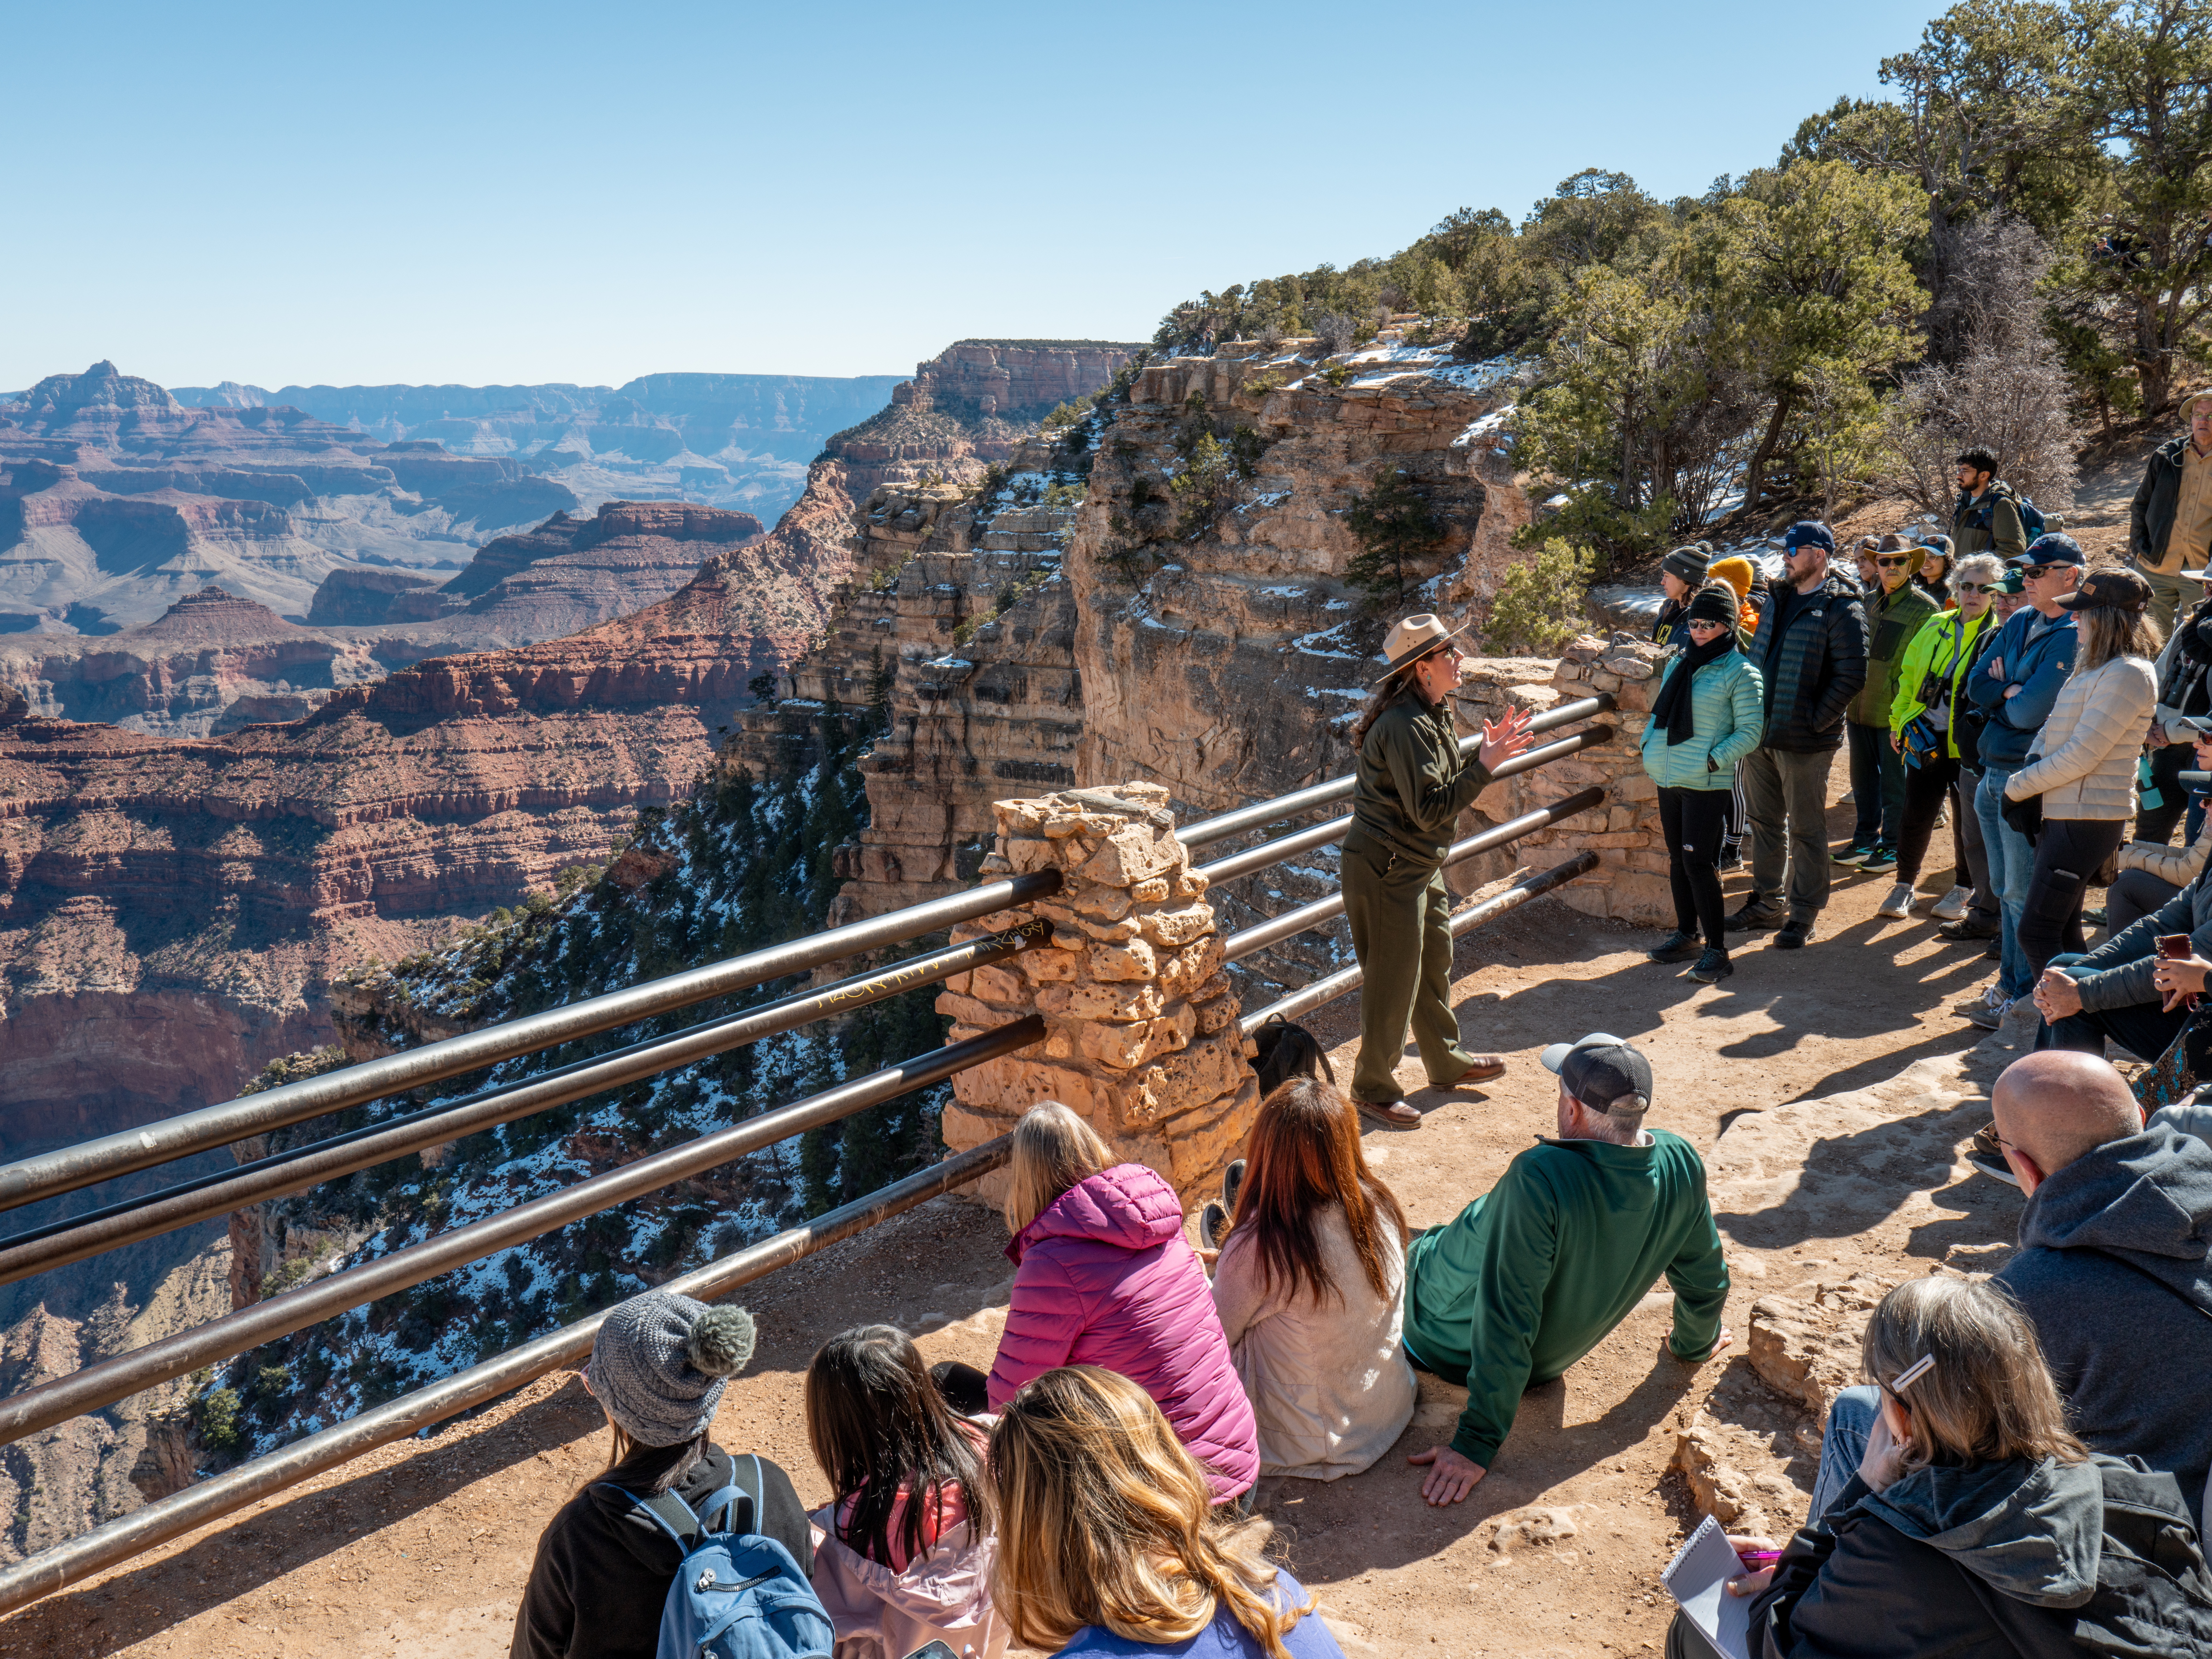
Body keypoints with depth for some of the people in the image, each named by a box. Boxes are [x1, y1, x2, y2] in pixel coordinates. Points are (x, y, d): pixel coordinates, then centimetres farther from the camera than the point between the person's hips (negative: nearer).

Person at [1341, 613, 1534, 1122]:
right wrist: (1485, 765, -25)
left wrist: (1486, 751, 4)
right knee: (1392, 981, 1)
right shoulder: (1405, 725, -24)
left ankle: (1449, 1061, 40)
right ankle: (1374, 1089, 16)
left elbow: (1445, 784, 13)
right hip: (1386, 869, -10)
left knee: (1435, 962, 22)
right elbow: (1429, 809, -27)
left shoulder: (1434, 712, 9)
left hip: (1420, 864, 10)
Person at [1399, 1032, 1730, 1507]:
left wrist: (1477, 1444, -26)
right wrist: (1695, 1343, 21)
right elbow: (1705, 1279, -2)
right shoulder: (1682, 1165, -19)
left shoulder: (1539, 1178, -39)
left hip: (1450, 1347, -6)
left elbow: (1506, 1321, -35)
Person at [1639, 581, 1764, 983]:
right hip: (1669, 780, 7)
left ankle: (1717, 950, -1)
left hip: (1707, 784, -7)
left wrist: (1714, 760, -17)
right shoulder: (1678, 664, 12)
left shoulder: (1740, 672, -7)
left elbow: (1750, 733, -9)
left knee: (1698, 862, -9)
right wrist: (1649, 746, 7)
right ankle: (1687, 935, 28)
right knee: (1678, 859, 14)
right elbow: (1660, 712, 21)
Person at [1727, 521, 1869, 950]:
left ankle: (1803, 915, 13)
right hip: (1761, 734, 8)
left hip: (1804, 741, -8)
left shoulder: (1841, 609, -12)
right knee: (1764, 821, 17)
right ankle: (1766, 904, 30)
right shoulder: (1778, 599, 13)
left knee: (1806, 830, 3)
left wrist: (1816, 721, -17)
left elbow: (1852, 675, -17)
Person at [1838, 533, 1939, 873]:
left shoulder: (1925, 609, -8)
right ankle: (1866, 840, 28)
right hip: (1860, 707, 6)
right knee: (1863, 778, 15)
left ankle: (1893, 847, 15)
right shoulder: (1867, 602, 10)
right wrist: (1846, 702, 15)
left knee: (1895, 783, 4)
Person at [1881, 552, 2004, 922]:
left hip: (1967, 746, -3)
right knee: (1915, 816, 6)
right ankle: (1904, 888, 20)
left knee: (1968, 822, 7)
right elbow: (1909, 677, 16)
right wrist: (1898, 723, 12)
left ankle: (1964, 891, 24)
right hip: (1926, 739, 3)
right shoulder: (1935, 628, 9)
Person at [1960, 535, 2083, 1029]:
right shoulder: (2020, 622, 10)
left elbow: (2030, 713, -21)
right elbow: (1977, 685, 7)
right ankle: (2009, 987, 25)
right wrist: (2014, 693, -10)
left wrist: (2004, 693, -2)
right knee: (2005, 889, 15)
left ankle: (2026, 1001, 8)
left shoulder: (2073, 636, -15)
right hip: (1993, 772, 8)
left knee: (2023, 895, -2)